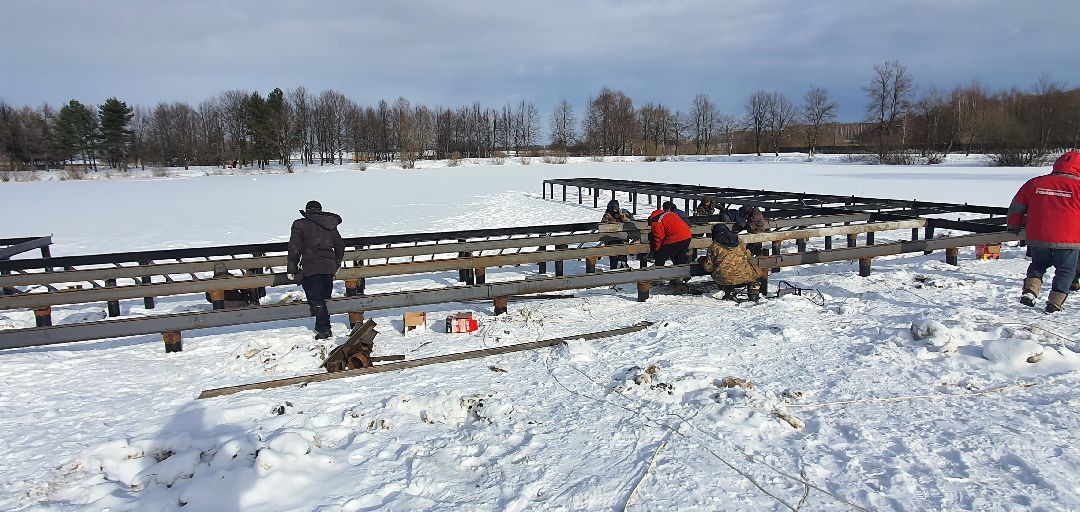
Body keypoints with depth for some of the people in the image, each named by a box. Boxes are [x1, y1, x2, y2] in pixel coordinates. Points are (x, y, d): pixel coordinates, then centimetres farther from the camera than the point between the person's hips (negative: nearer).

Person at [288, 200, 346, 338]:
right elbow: (340, 246, 17)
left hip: (310, 268, -4)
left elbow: (294, 249, -6)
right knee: (324, 298, 17)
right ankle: (322, 326, 22)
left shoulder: (300, 225, -1)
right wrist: (336, 265, 28)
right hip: (329, 268, 4)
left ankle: (324, 330, -2)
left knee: (316, 300, 0)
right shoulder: (330, 226, 12)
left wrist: (291, 270, -1)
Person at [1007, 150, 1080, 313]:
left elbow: (1016, 207, 13)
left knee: (1038, 265, 23)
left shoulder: (1034, 183, 5)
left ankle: (1030, 290, 2)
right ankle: (1054, 303, 8)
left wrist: (1013, 227, 27)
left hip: (1038, 239, 3)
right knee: (1066, 270, 14)